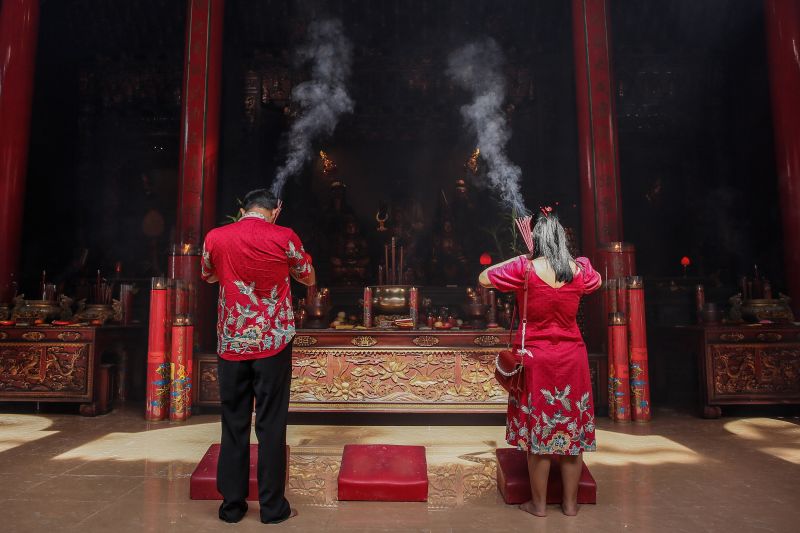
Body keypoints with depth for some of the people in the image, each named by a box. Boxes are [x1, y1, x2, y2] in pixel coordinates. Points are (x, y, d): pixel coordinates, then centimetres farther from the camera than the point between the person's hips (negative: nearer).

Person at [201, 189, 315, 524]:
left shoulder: (215, 237, 0)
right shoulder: (284, 237, -6)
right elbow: (309, 279, 9)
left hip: (231, 344, 2)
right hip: (273, 343, -2)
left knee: (234, 425, 11)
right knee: (271, 426, 5)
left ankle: (232, 506, 21)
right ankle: (273, 508, 13)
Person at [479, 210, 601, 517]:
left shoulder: (525, 268, -13)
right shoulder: (579, 270, -2)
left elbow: (483, 278, -1)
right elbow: (597, 280, 22)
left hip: (536, 358, -3)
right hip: (572, 358, 3)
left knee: (538, 430, 8)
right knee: (573, 429, 12)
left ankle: (539, 504, 20)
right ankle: (570, 503, 25)